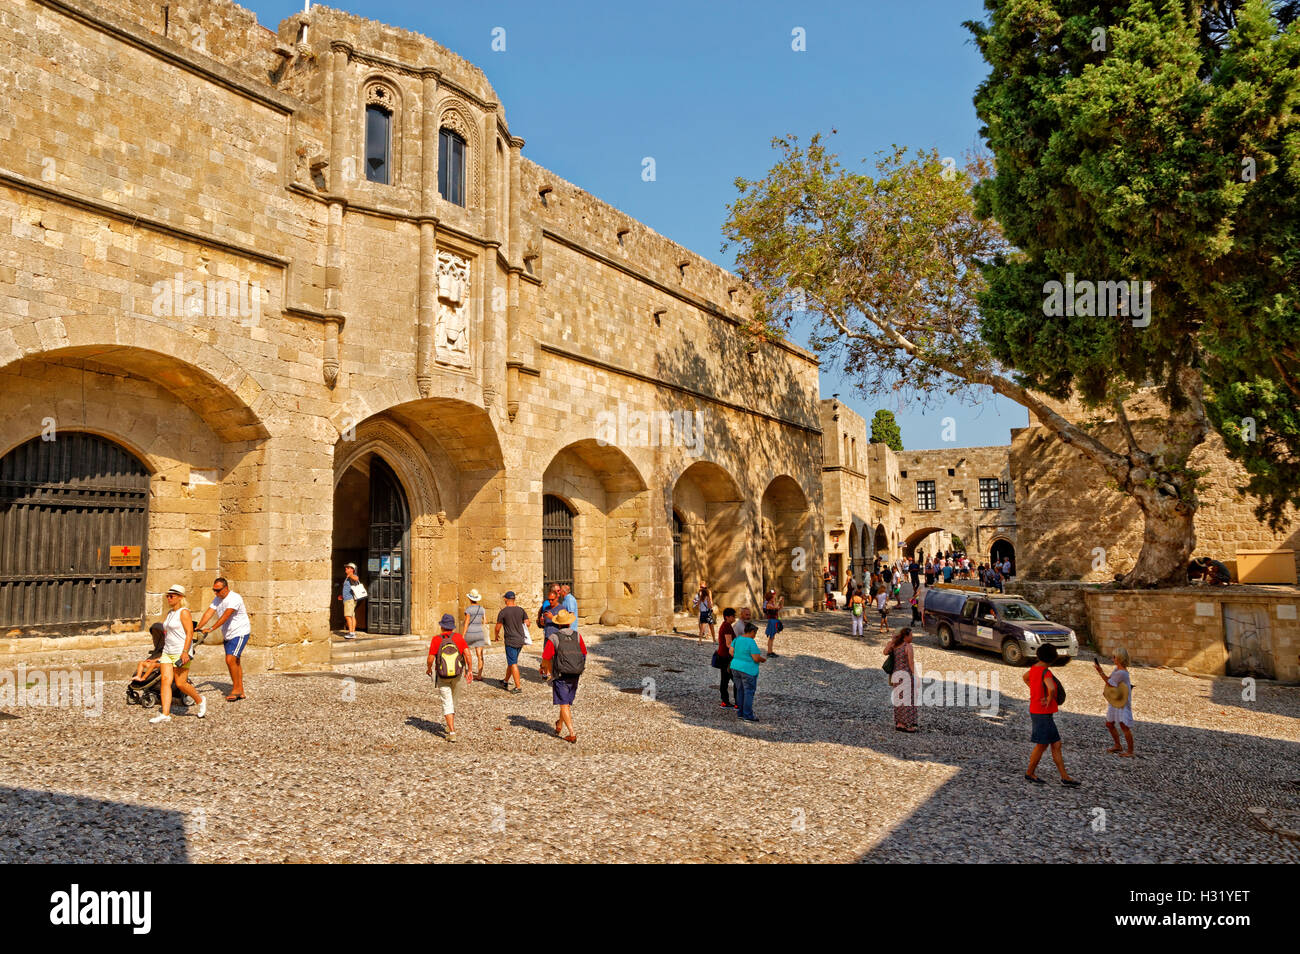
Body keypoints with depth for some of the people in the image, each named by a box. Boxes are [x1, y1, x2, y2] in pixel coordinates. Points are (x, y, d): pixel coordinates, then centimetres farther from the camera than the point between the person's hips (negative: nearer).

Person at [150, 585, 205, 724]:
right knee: (166, 681, -4)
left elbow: (190, 633, -17)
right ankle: (165, 714, -7)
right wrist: (163, 652, 24)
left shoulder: (184, 612, -11)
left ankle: (200, 701, 17)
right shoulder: (170, 613, 16)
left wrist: (185, 652, -24)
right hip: (167, 652, 8)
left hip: (181, 652, -8)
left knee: (180, 683, -6)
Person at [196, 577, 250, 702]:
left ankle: (236, 688, -7)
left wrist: (211, 628, -36)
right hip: (227, 635, 8)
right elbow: (209, 613, -3)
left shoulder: (234, 598, -20)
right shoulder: (217, 599, 8)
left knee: (230, 660, -18)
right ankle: (240, 691, 15)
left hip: (240, 633, -8)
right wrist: (198, 627, -17)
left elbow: (226, 615, -30)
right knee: (235, 662, 9)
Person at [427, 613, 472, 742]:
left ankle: (452, 732, -11)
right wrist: (469, 670, -9)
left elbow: (430, 659, -13)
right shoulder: (458, 637, -7)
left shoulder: (436, 639, -12)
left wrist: (428, 668, 8)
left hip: (442, 677, -2)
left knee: (447, 704, 1)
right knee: (453, 700, 25)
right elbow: (467, 652, -17)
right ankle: (452, 725, 39)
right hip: (457, 676, 2)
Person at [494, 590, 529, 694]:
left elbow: (498, 628, -6)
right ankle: (505, 682, 33)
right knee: (511, 661, 20)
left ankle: (518, 687, -5)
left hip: (510, 641, -6)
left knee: (513, 664, -2)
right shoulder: (521, 610, 3)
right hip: (521, 640, 6)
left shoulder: (503, 612, -10)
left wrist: (496, 636, 15)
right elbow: (527, 623, 2)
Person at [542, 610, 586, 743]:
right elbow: (584, 654, 7)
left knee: (564, 705, 0)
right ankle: (559, 726, 38)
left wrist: (544, 668, 12)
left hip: (560, 676, -4)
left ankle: (572, 733, -7)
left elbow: (546, 658, -10)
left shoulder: (553, 638, -12)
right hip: (575, 676, 4)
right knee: (567, 702, 21)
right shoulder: (577, 636, -1)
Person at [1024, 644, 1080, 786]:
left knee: (1056, 745, 11)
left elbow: (1025, 677, 28)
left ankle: (1065, 777, 13)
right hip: (1043, 714, -9)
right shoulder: (1046, 673, -22)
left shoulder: (1035, 667, 7)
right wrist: (1049, 699, -21)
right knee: (1042, 746, 5)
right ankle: (1030, 773, 20)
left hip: (1039, 712, 9)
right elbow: (1052, 689, -42)